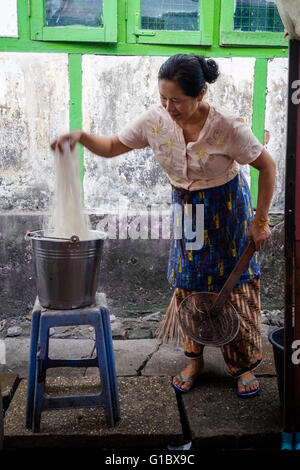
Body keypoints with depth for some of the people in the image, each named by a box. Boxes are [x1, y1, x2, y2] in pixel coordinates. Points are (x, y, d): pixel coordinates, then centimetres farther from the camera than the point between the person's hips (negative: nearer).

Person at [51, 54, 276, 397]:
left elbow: (267, 166, -16)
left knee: (236, 285, 2)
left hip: (228, 208, -3)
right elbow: (112, 146, -5)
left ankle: (244, 365, 21)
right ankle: (194, 360, 25)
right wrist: (82, 137, -26)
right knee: (187, 284, 7)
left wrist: (260, 221, -14)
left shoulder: (227, 127, -28)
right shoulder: (155, 119, -18)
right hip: (187, 207, 3)